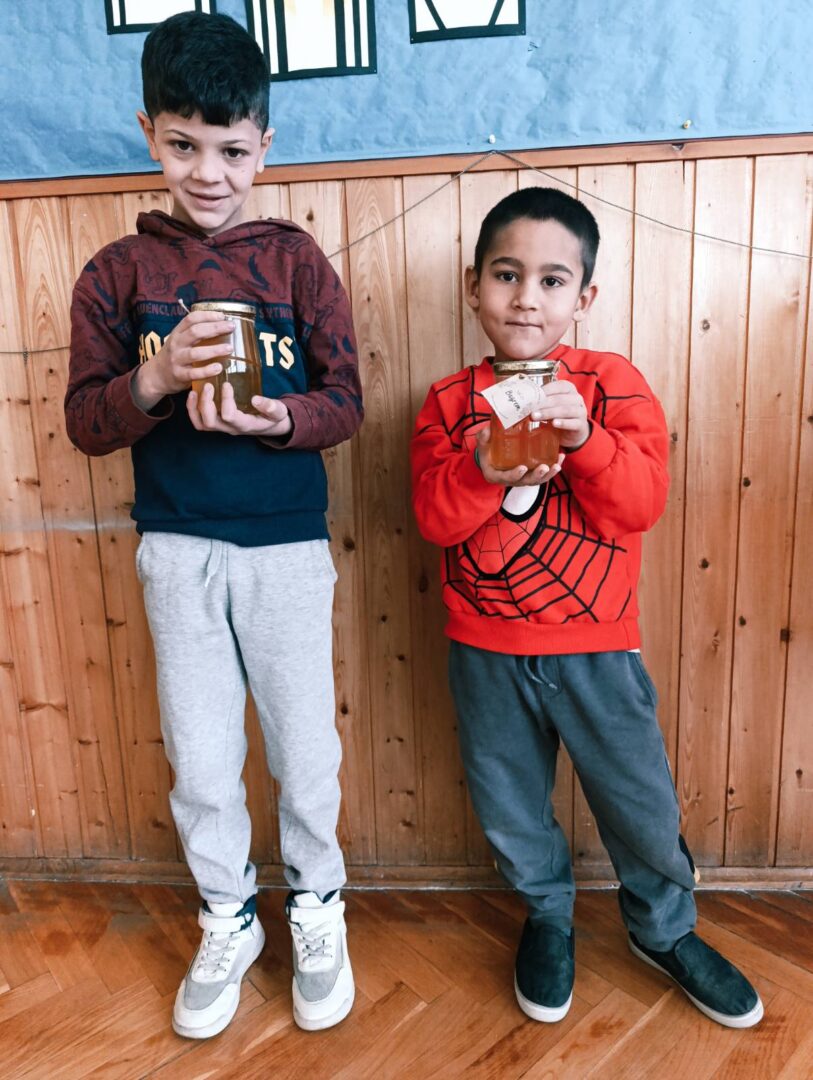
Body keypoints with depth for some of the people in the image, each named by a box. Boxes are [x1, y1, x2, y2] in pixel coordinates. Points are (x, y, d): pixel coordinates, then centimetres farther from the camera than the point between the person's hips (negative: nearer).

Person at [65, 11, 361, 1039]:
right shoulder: (115, 273, 4)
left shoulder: (296, 260, 1)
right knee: (200, 762, 11)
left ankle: (316, 904, 37)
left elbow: (345, 401, -1)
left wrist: (275, 419, -21)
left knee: (303, 747, 10)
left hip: (287, 547, -1)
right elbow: (84, 420, 0)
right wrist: (154, 379, -18)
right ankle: (228, 919, 37)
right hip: (176, 550, 2)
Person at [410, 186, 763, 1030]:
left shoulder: (613, 384, -4)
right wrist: (482, 470, -28)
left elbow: (641, 503, -13)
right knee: (510, 807, 17)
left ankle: (665, 930, 43)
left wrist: (583, 437, -28)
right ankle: (548, 917, 46)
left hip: (596, 648, -1)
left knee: (639, 802, 13)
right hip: (486, 653, 2)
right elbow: (434, 518, -10)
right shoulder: (449, 402, -1)